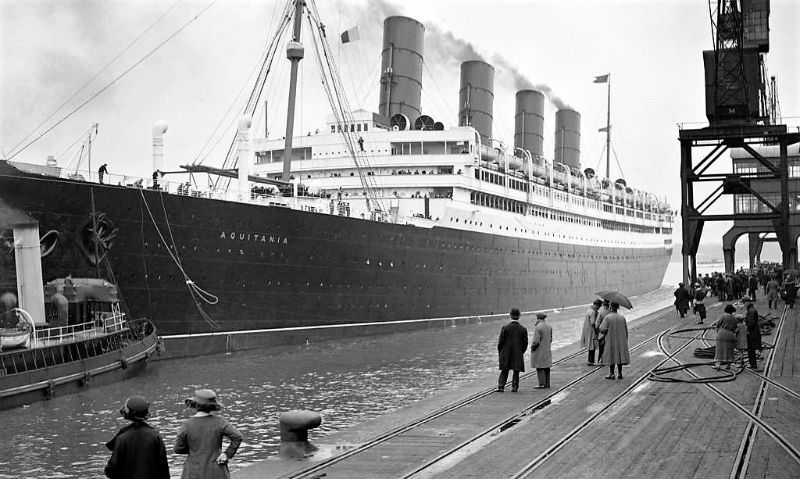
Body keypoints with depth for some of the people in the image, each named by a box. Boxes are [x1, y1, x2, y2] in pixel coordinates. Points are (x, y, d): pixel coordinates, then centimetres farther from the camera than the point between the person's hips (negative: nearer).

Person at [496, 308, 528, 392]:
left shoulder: (505, 328, -10)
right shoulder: (523, 329, -5)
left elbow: (500, 341, -6)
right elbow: (525, 343, -1)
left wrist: (499, 352, 6)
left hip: (506, 354, 0)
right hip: (518, 354, 0)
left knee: (504, 371, 10)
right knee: (516, 372, 11)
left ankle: (501, 387, 4)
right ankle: (514, 387, 10)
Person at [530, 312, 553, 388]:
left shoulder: (538, 328, -18)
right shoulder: (549, 327, 7)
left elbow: (536, 341, -20)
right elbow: (550, 339, 13)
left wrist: (532, 347, -6)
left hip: (539, 351, -8)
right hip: (547, 350, 8)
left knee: (540, 368, -4)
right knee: (546, 367, 12)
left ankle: (542, 384, -5)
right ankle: (547, 384, 16)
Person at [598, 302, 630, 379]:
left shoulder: (607, 317, -15)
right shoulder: (622, 317, -3)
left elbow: (603, 329, -20)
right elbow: (626, 331, 1)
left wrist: (603, 332, 4)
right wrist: (625, 342, 11)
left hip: (611, 340, -3)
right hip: (621, 340, 3)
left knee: (611, 356, 6)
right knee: (619, 355, 11)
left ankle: (611, 374, 9)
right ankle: (619, 373, 13)